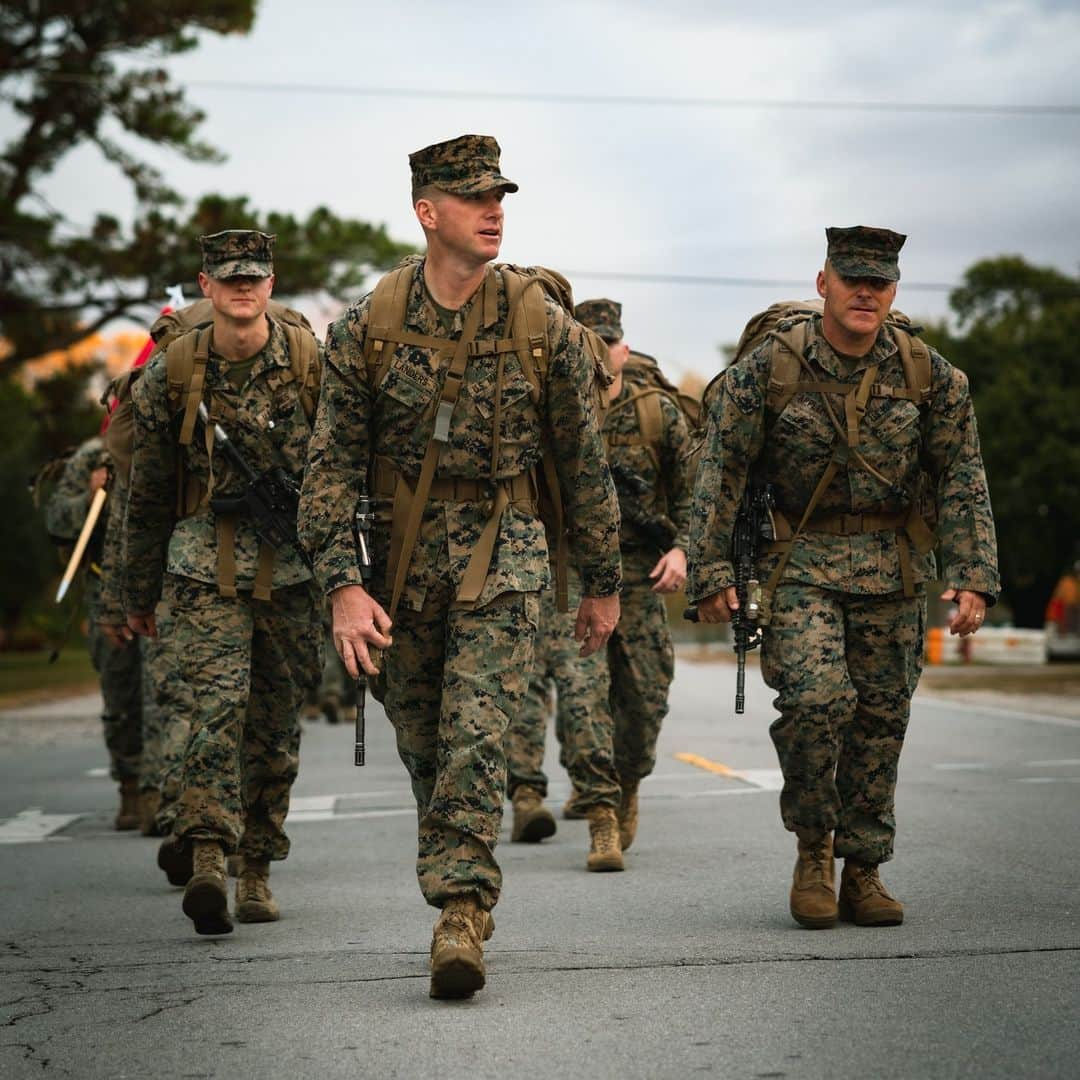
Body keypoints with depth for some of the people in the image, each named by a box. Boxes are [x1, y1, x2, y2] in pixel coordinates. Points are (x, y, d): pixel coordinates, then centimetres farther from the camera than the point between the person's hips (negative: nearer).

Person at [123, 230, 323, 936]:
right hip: (206, 560, -1)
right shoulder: (172, 373, 1)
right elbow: (149, 493, 10)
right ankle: (208, 860, -23)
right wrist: (139, 594, 14)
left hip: (293, 561, 1)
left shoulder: (314, 364, -1)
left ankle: (258, 870, 19)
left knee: (277, 719, 7)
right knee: (219, 701, -18)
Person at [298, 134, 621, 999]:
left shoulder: (545, 328, -3)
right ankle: (458, 889, 28)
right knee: (421, 740, 10)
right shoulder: (368, 328, -2)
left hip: (503, 551, -2)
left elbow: (584, 465, 5)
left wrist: (603, 584, 10)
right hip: (401, 552, 2)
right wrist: (343, 582, -12)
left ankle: (462, 915, -16)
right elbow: (332, 464, -2)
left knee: (476, 732, -16)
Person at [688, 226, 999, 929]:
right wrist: (712, 572, -7)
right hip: (801, 564, -2)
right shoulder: (768, 370, -4)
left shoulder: (930, 376, 1)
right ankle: (813, 847, 1)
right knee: (816, 696, -21)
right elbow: (721, 473, -2)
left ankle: (863, 870, 19)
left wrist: (974, 576, -7)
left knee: (881, 719, 5)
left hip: (896, 570, 3)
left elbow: (963, 479, 3)